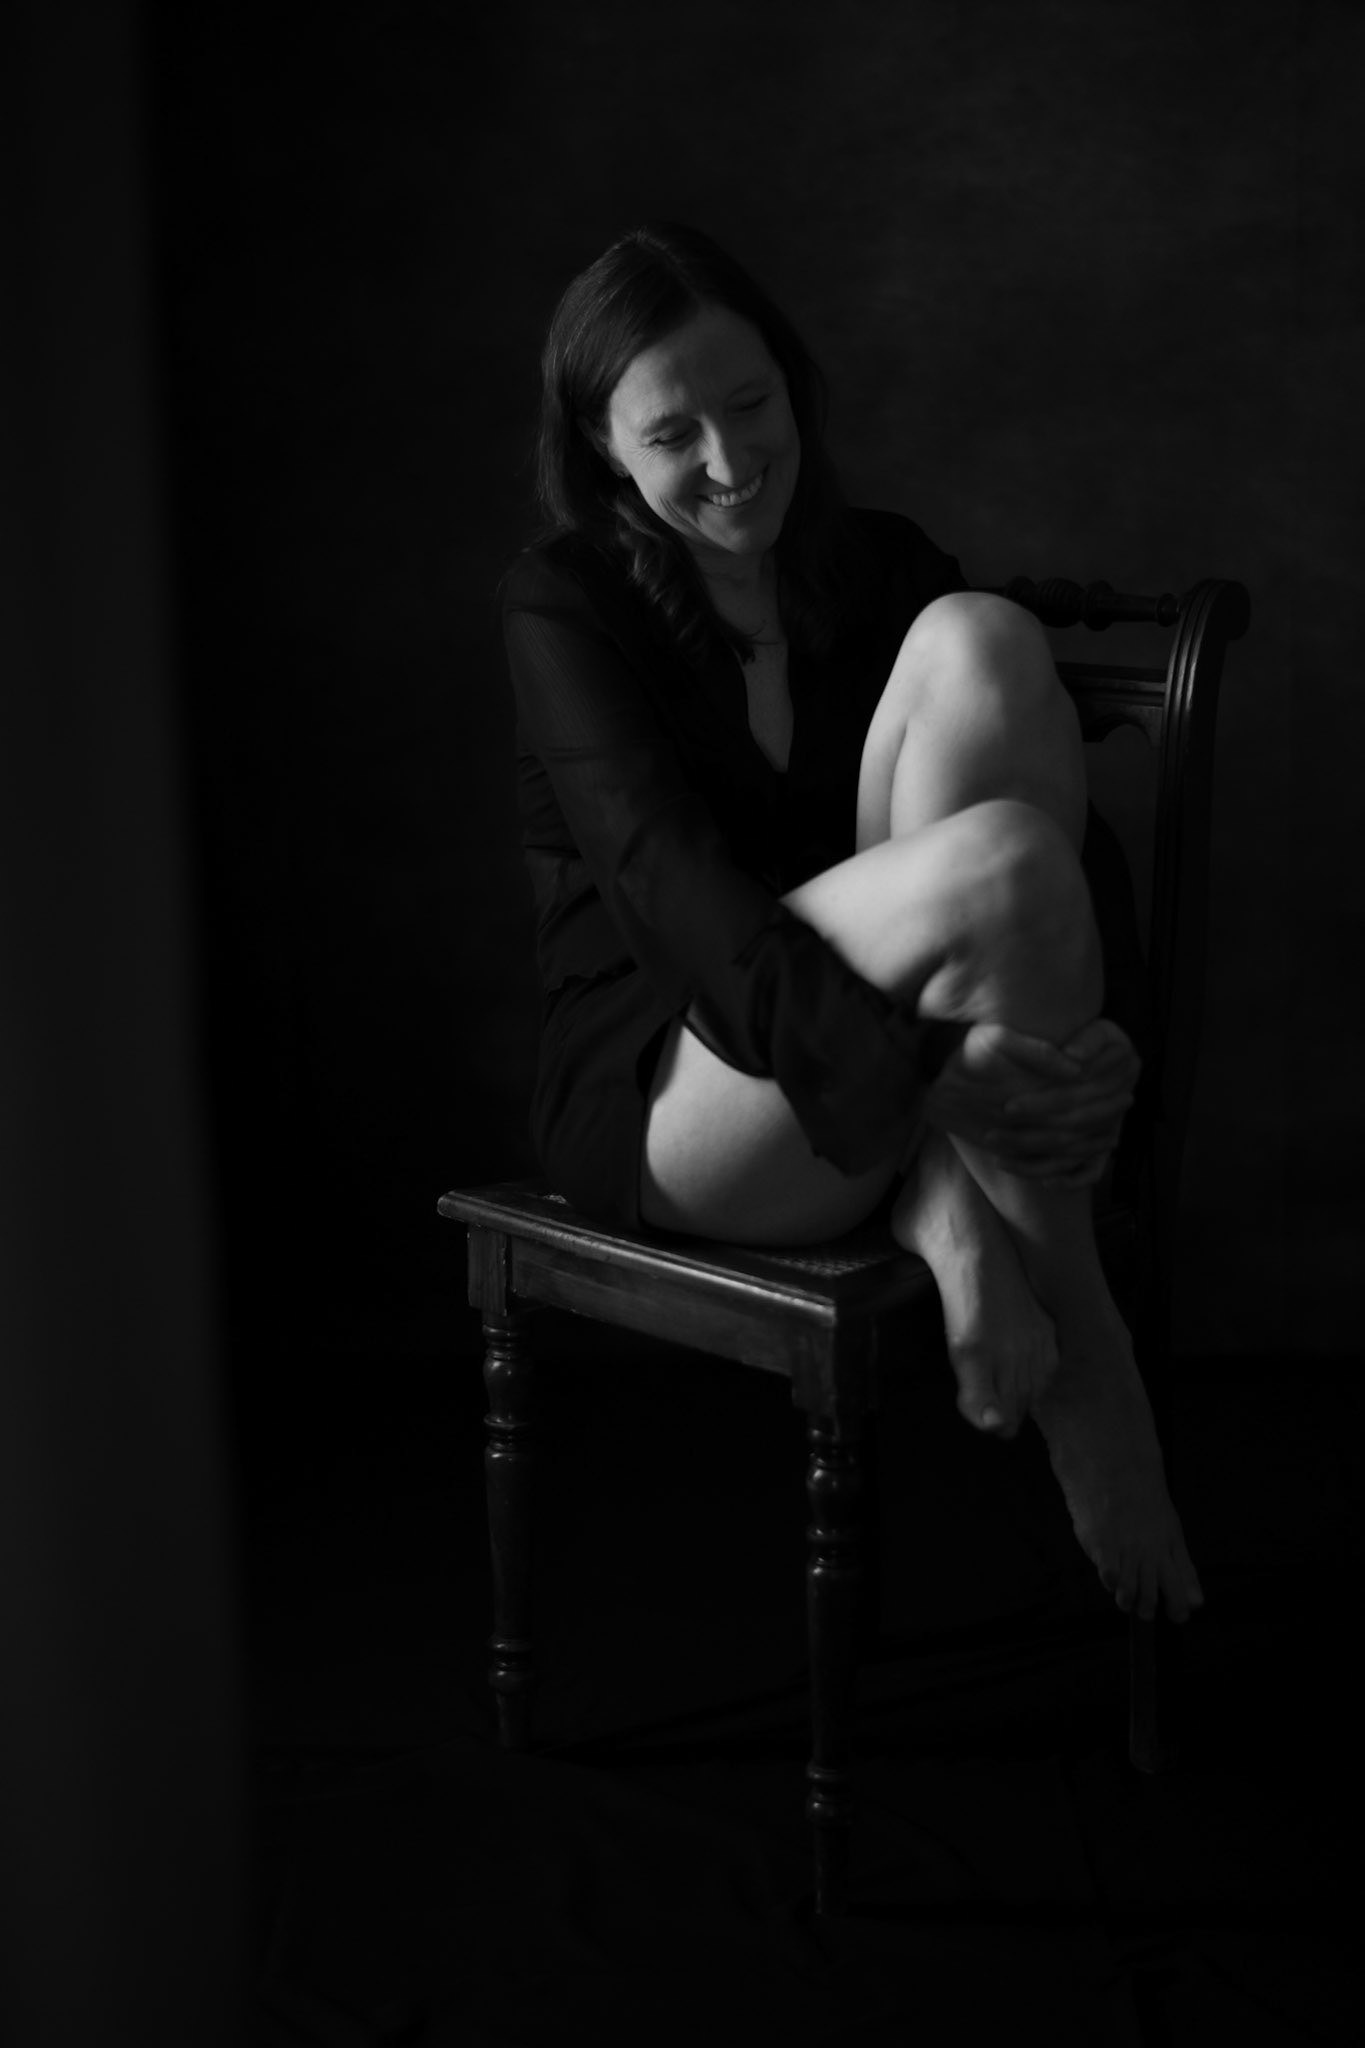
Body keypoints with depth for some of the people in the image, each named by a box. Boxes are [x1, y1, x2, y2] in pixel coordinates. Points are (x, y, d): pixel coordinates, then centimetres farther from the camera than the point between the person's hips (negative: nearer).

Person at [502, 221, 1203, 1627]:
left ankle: (951, 1201, -19)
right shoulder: (567, 602, -3)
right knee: (995, 866, -33)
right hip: (662, 1095, -4)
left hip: (904, 1081, 5)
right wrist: (916, 1067, -35)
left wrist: (1091, 1028, -22)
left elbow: (1076, 830, 0)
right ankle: (1068, 1315, -16)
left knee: (981, 639, -19)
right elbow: (666, 880, -20)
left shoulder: (881, 568, 9)